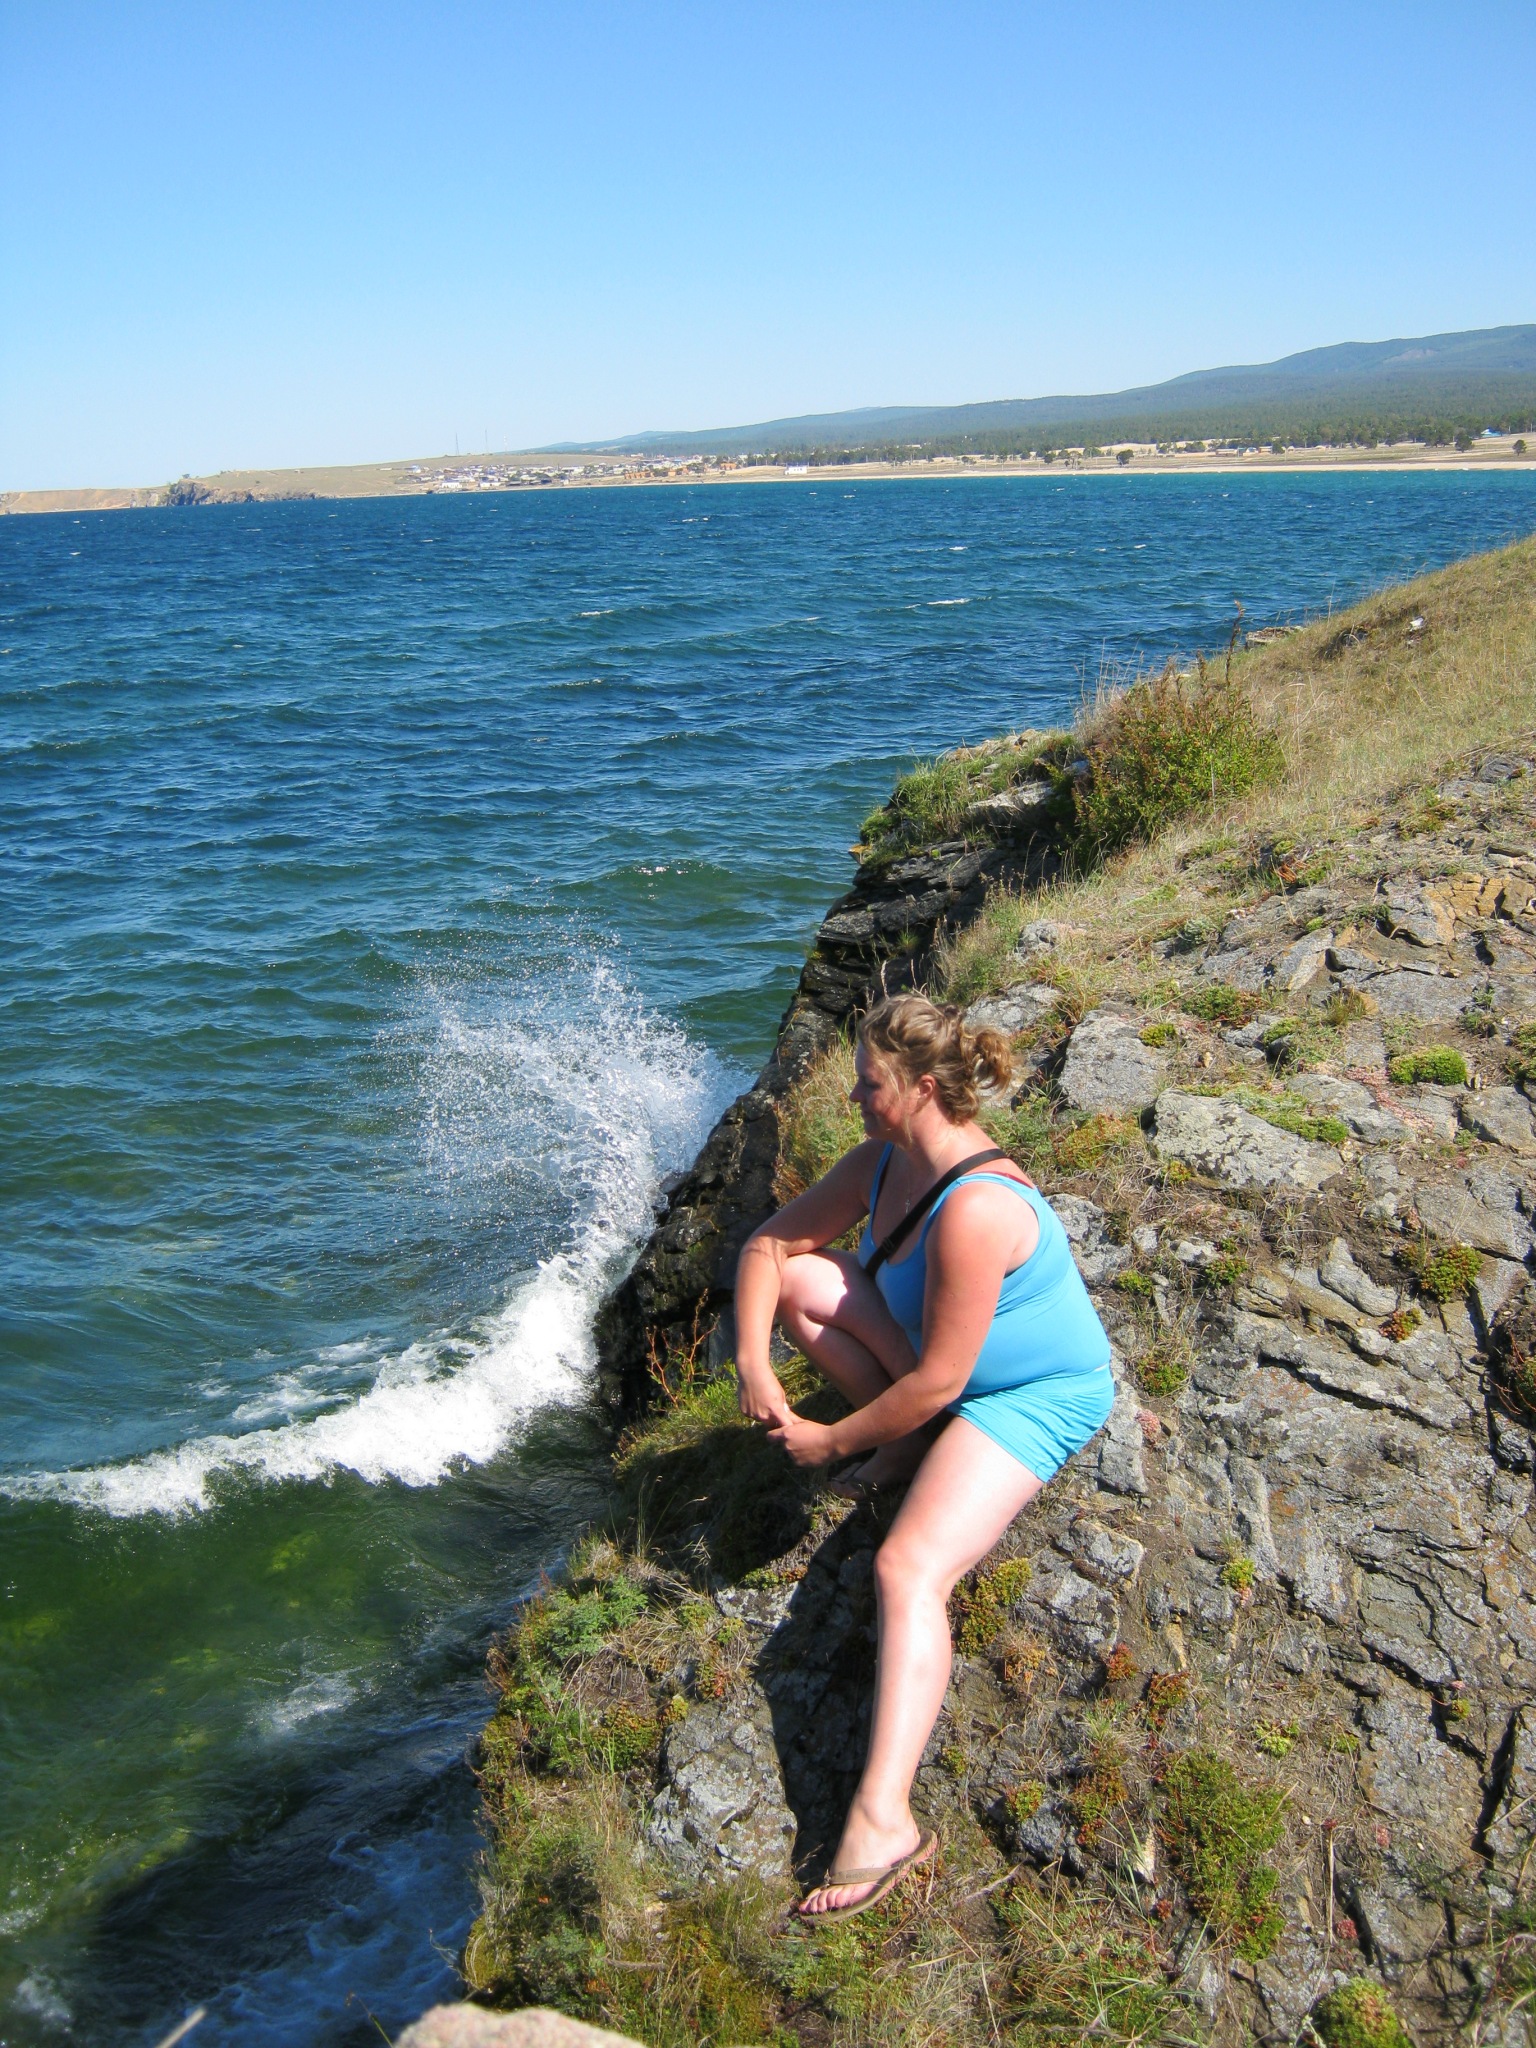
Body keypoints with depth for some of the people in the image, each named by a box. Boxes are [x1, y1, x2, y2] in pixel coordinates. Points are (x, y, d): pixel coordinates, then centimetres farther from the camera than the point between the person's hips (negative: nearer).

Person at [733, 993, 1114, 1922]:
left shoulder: (975, 1208, -33)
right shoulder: (884, 1162, -5)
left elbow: (937, 1378, -29)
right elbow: (770, 1244, 3)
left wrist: (831, 1440, -16)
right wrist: (753, 1363, -12)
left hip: (1033, 1399, -9)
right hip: (950, 1364, 9)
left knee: (909, 1568, -28)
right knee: (802, 1282, -4)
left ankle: (883, 1821, -30)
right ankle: (914, 1447, 3)